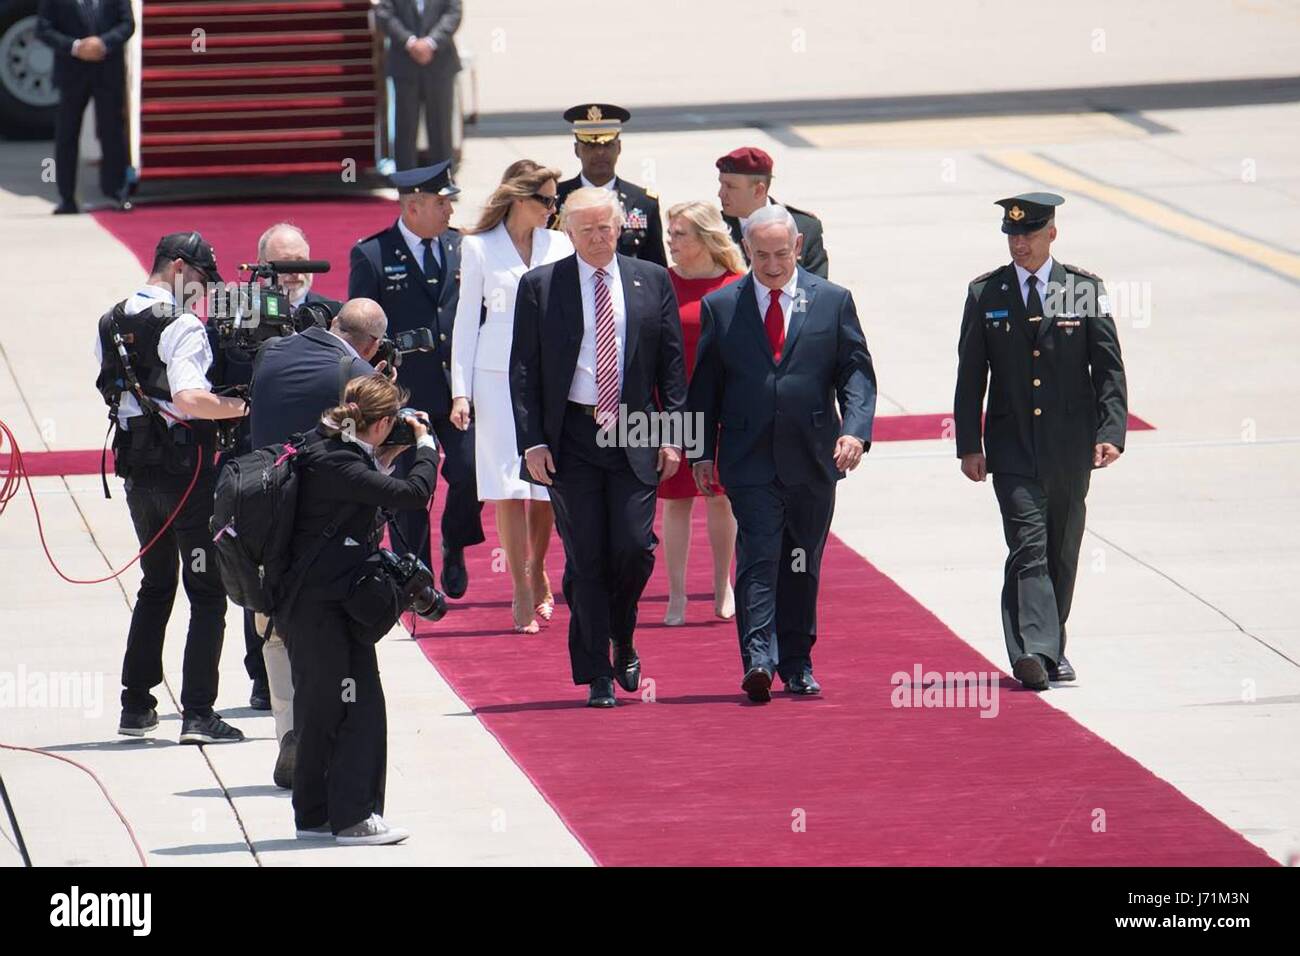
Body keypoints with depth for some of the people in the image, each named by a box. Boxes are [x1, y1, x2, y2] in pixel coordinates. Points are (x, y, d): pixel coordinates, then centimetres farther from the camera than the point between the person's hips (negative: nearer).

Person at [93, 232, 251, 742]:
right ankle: (198, 713, -6)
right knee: (207, 593, -1)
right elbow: (189, 398, -28)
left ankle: (136, 705, 23)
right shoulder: (181, 326, -16)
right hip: (185, 469, -8)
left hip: (137, 470, 8)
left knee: (155, 585, 22)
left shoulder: (111, 324, 9)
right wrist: (237, 407, -15)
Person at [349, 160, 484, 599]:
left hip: (460, 387, 2)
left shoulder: (463, 247, 7)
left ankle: (454, 547, 17)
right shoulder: (372, 256, -4)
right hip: (403, 393, -2)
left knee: (470, 471, -11)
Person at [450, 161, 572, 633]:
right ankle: (522, 593, 1)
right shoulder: (479, 247, 4)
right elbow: (466, 319, 6)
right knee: (508, 485, -5)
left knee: (549, 484, 1)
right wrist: (461, 391, 0)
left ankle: (536, 569, 26)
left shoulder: (559, 245, 9)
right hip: (498, 375, -2)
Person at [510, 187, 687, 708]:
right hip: (571, 438, -1)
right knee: (585, 559, -1)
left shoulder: (651, 281, 7)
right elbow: (523, 371, 1)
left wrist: (673, 433, 1)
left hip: (634, 436, 1)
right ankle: (596, 675, 6)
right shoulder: (539, 286, 1)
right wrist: (532, 442, -7)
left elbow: (671, 362, 9)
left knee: (634, 548, -8)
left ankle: (622, 640, 21)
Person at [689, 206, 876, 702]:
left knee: (802, 565, 9)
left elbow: (857, 372, 4)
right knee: (759, 555, -14)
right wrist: (702, 452, 2)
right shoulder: (720, 306, 5)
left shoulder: (832, 301, 6)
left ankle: (796, 664, 20)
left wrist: (855, 429, -12)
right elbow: (705, 385, 8)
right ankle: (758, 661, -22)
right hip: (750, 458, -2)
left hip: (812, 457, 2)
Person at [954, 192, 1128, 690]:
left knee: (1062, 553, 11)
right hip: (1012, 448, -1)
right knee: (1028, 548, -14)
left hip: (1070, 448, 2)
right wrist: (969, 445, -2)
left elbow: (1109, 368, 2)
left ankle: (1052, 648, 24)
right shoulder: (985, 294, 3)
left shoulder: (1085, 291, 2)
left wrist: (1110, 433, -9)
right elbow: (970, 375, 5)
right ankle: (1034, 651, -23)